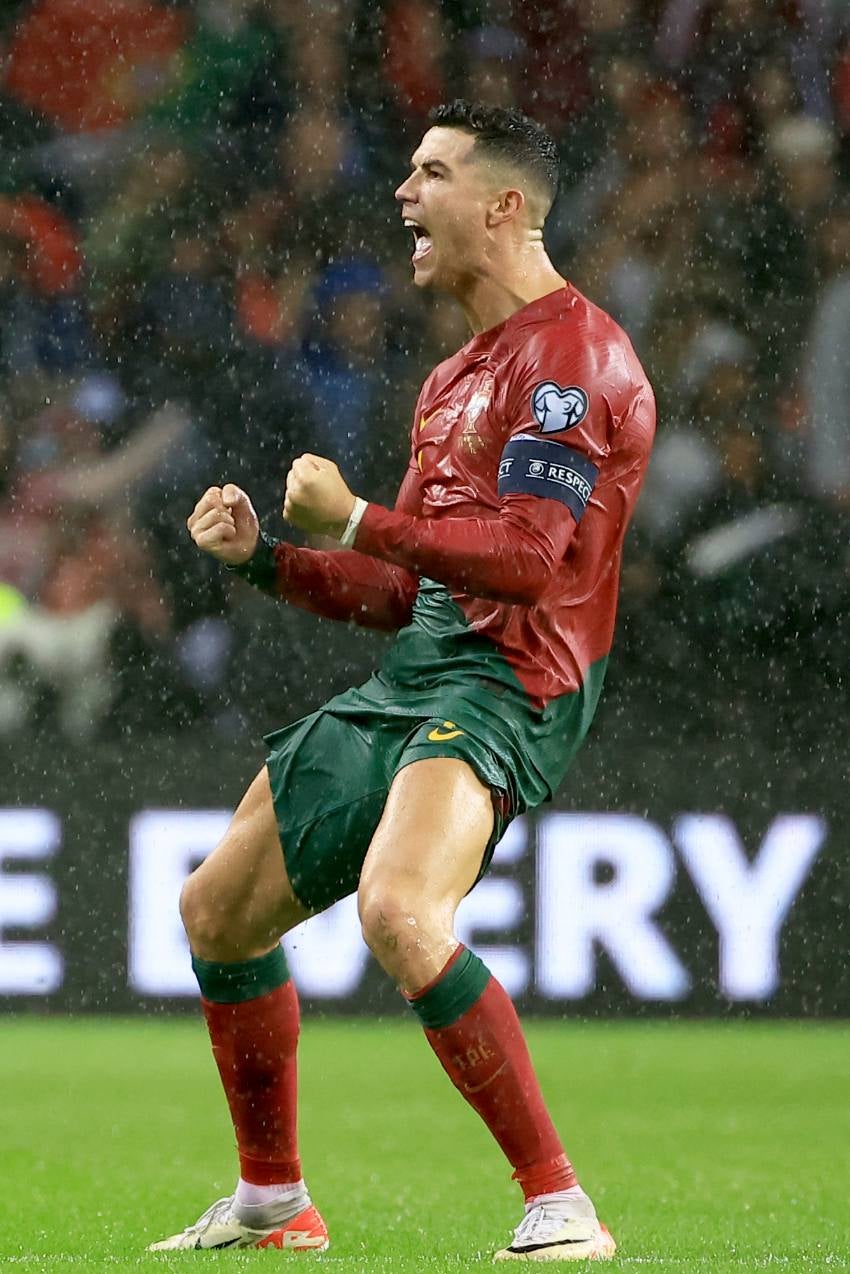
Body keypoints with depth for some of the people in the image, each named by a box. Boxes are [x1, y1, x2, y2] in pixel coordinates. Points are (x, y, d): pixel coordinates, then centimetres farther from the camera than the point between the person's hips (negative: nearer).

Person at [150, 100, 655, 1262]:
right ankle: (273, 1204, 29)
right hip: (415, 676, 10)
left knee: (398, 912, -33)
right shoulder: (455, 379, 22)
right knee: (220, 908, 14)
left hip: (507, 685, -10)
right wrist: (264, 556, 14)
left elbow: (526, 556, -21)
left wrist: (355, 518, -16)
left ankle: (560, 1209, -28)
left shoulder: (571, 352, -10)